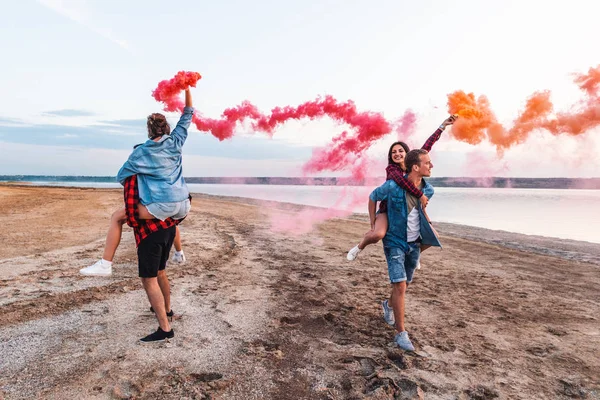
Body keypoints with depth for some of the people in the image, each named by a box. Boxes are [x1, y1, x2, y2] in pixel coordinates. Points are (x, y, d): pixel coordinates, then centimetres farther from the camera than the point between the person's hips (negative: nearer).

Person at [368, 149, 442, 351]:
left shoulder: (428, 190, -5)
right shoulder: (393, 187, -21)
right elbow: (372, 198, -3)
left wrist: (427, 222, 13)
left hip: (415, 243, 6)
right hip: (395, 242, -5)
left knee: (404, 284, 18)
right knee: (400, 286, -12)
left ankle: (389, 304, 49)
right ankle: (401, 333, -1)